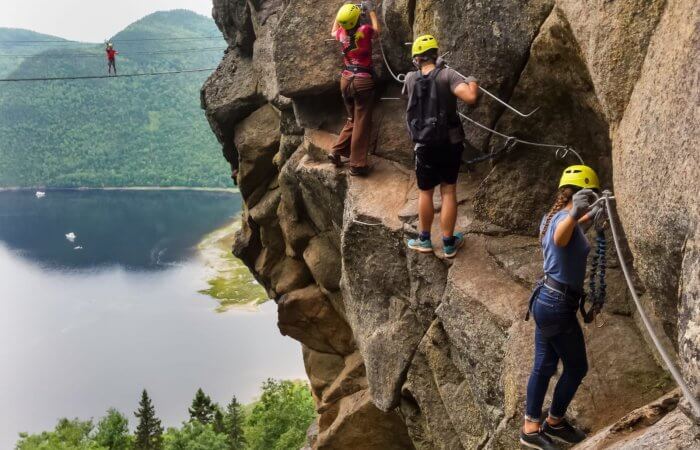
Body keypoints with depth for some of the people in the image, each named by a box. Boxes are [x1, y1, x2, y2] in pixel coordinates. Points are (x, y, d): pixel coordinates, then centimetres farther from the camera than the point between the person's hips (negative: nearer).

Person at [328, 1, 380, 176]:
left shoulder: (342, 34, 3)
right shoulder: (364, 30, -10)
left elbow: (333, 31, 29)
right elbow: (377, 30, 14)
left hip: (346, 80, 6)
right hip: (363, 81, -6)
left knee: (352, 120, 22)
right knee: (362, 123, -1)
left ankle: (337, 152, 15)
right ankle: (357, 164, 0)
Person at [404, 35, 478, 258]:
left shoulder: (411, 78, -3)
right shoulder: (447, 75, -14)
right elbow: (470, 98, -27)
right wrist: (472, 82, -5)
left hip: (425, 145, 1)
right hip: (450, 143, -1)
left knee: (425, 192, 16)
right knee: (449, 191, 10)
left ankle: (425, 240, 28)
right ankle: (449, 243, 17)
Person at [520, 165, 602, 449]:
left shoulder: (551, 217, 8)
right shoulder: (565, 219, -21)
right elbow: (560, 237, -48)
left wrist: (588, 217, 44)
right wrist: (574, 214, -67)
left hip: (545, 298, 9)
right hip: (558, 304, -9)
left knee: (544, 365, 14)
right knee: (577, 367, 10)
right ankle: (555, 422, 27)